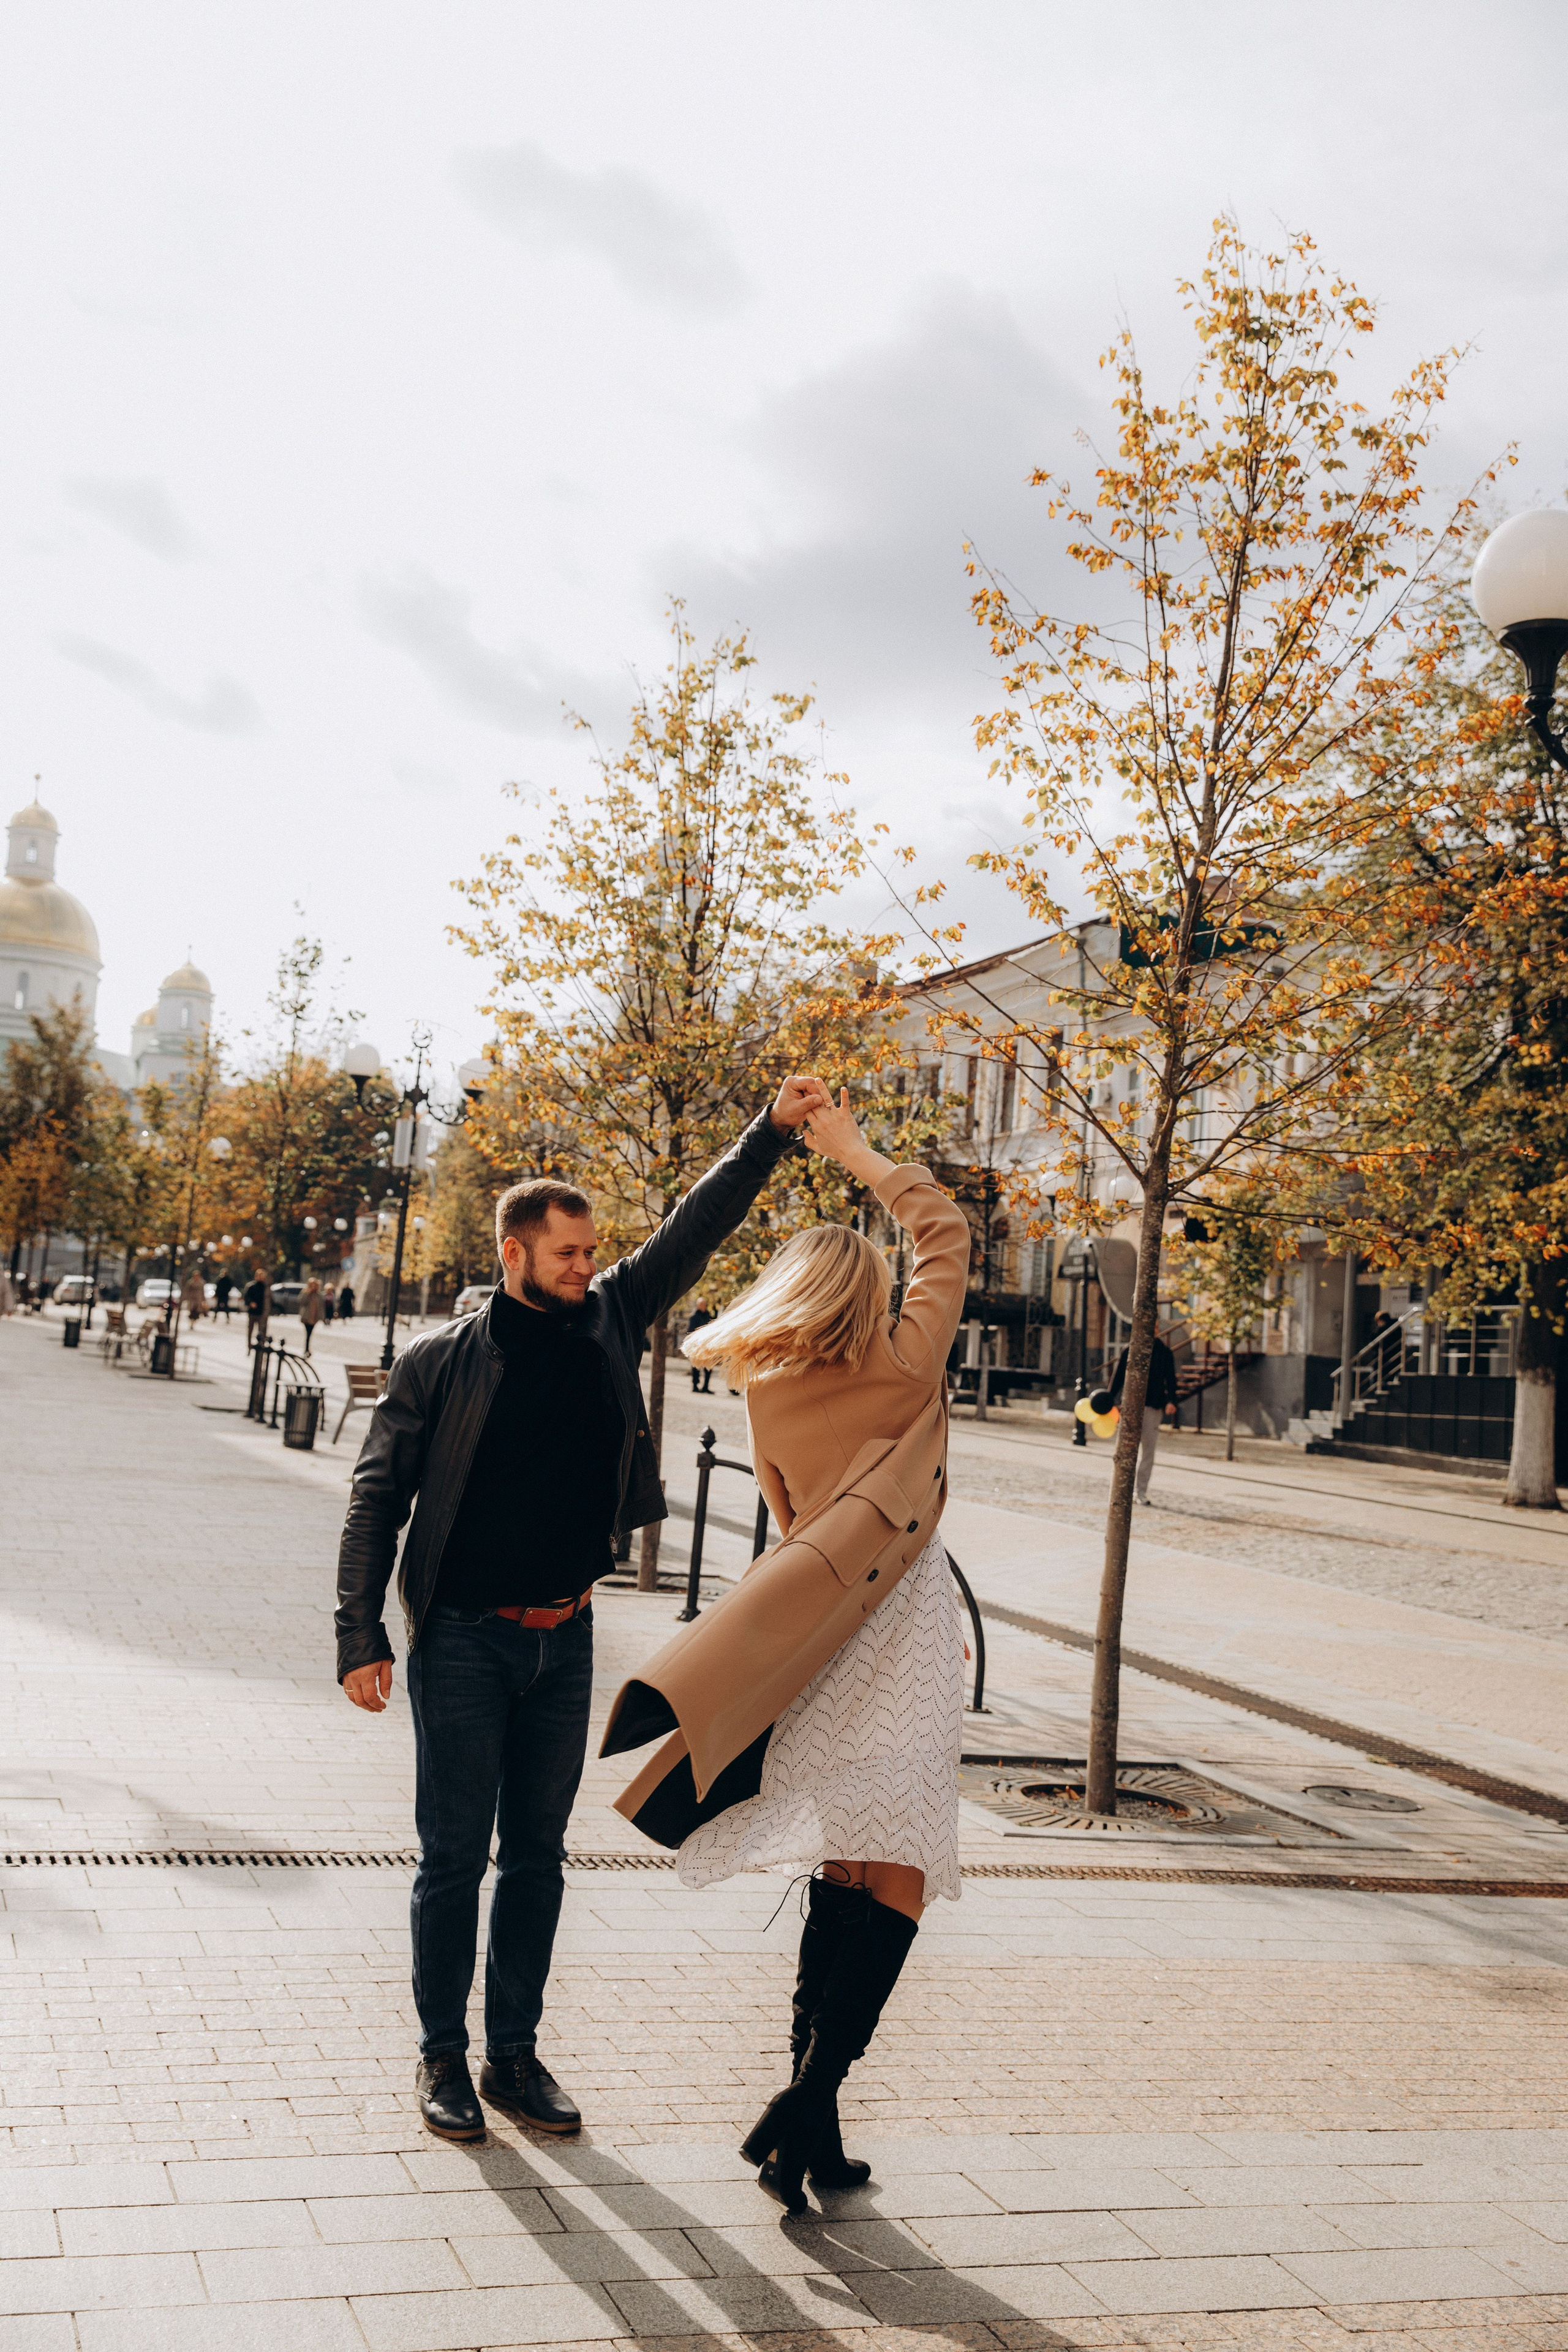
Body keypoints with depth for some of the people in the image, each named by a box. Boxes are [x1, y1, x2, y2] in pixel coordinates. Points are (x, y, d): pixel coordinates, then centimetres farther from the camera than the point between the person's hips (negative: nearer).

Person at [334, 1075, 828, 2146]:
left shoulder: (611, 1321, 4)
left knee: (538, 1857, 11)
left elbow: (694, 1231, 2)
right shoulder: (443, 1360, -6)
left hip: (566, 1637, 4)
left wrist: (773, 1133, -9)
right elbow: (377, 1498, -4)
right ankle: (444, 2059, 16)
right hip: (464, 1640, -4)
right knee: (455, 1858, 2)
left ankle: (516, 2055, 23)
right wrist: (362, 1638, -10)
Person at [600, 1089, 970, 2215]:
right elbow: (948, 1231, 9)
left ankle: (812, 2133, 12)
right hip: (905, 1626, -5)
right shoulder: (909, 1361, -3)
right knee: (898, 1876, -6)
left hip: (814, 1640, 5)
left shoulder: (767, 1389, 7)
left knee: (843, 1875, 12)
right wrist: (856, 1152, 16)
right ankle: (813, 2091, -18)